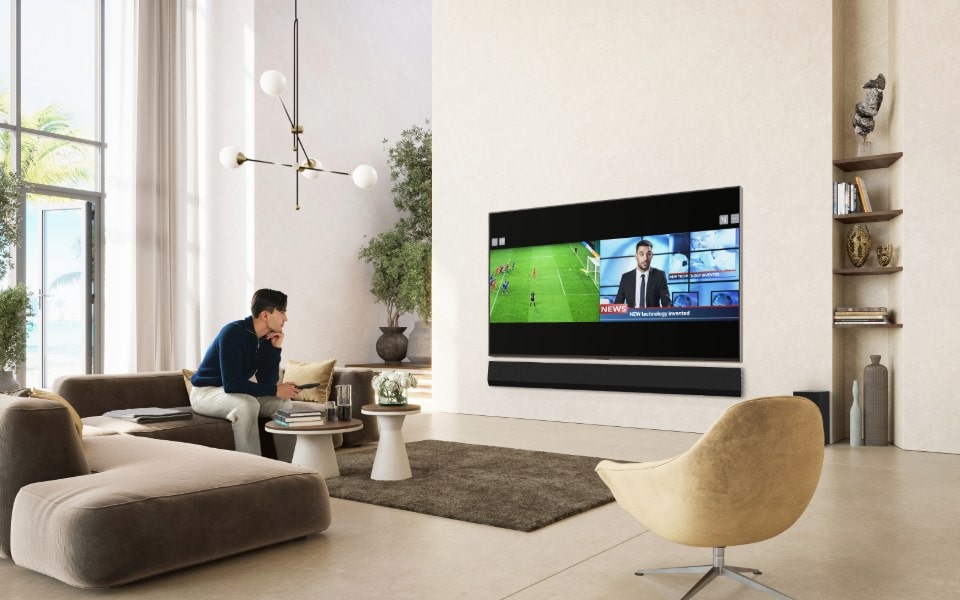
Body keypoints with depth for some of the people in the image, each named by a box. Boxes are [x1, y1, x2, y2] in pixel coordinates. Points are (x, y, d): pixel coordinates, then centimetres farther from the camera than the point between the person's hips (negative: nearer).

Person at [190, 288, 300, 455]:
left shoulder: (268, 339, -3)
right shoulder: (233, 333, -26)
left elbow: (267, 382, -5)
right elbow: (231, 384, -33)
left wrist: (275, 349, -16)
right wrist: (275, 390, -30)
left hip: (236, 391, 8)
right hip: (206, 392, -7)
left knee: (282, 402, -12)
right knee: (247, 405, -35)